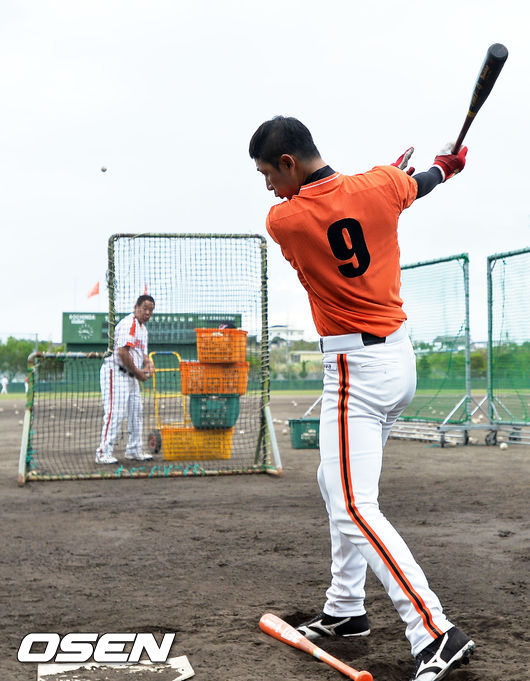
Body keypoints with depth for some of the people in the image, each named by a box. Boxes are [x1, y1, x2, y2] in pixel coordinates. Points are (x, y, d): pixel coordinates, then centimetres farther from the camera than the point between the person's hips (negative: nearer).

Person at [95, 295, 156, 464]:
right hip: (115, 372, -11)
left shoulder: (143, 328, 18)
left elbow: (143, 352, 26)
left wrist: (148, 365, 3)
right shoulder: (129, 324, -15)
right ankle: (104, 453, -14)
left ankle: (134, 450, 25)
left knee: (136, 411, 14)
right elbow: (122, 352, -24)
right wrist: (138, 373, -16)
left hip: (131, 375, 11)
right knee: (115, 413, -15)